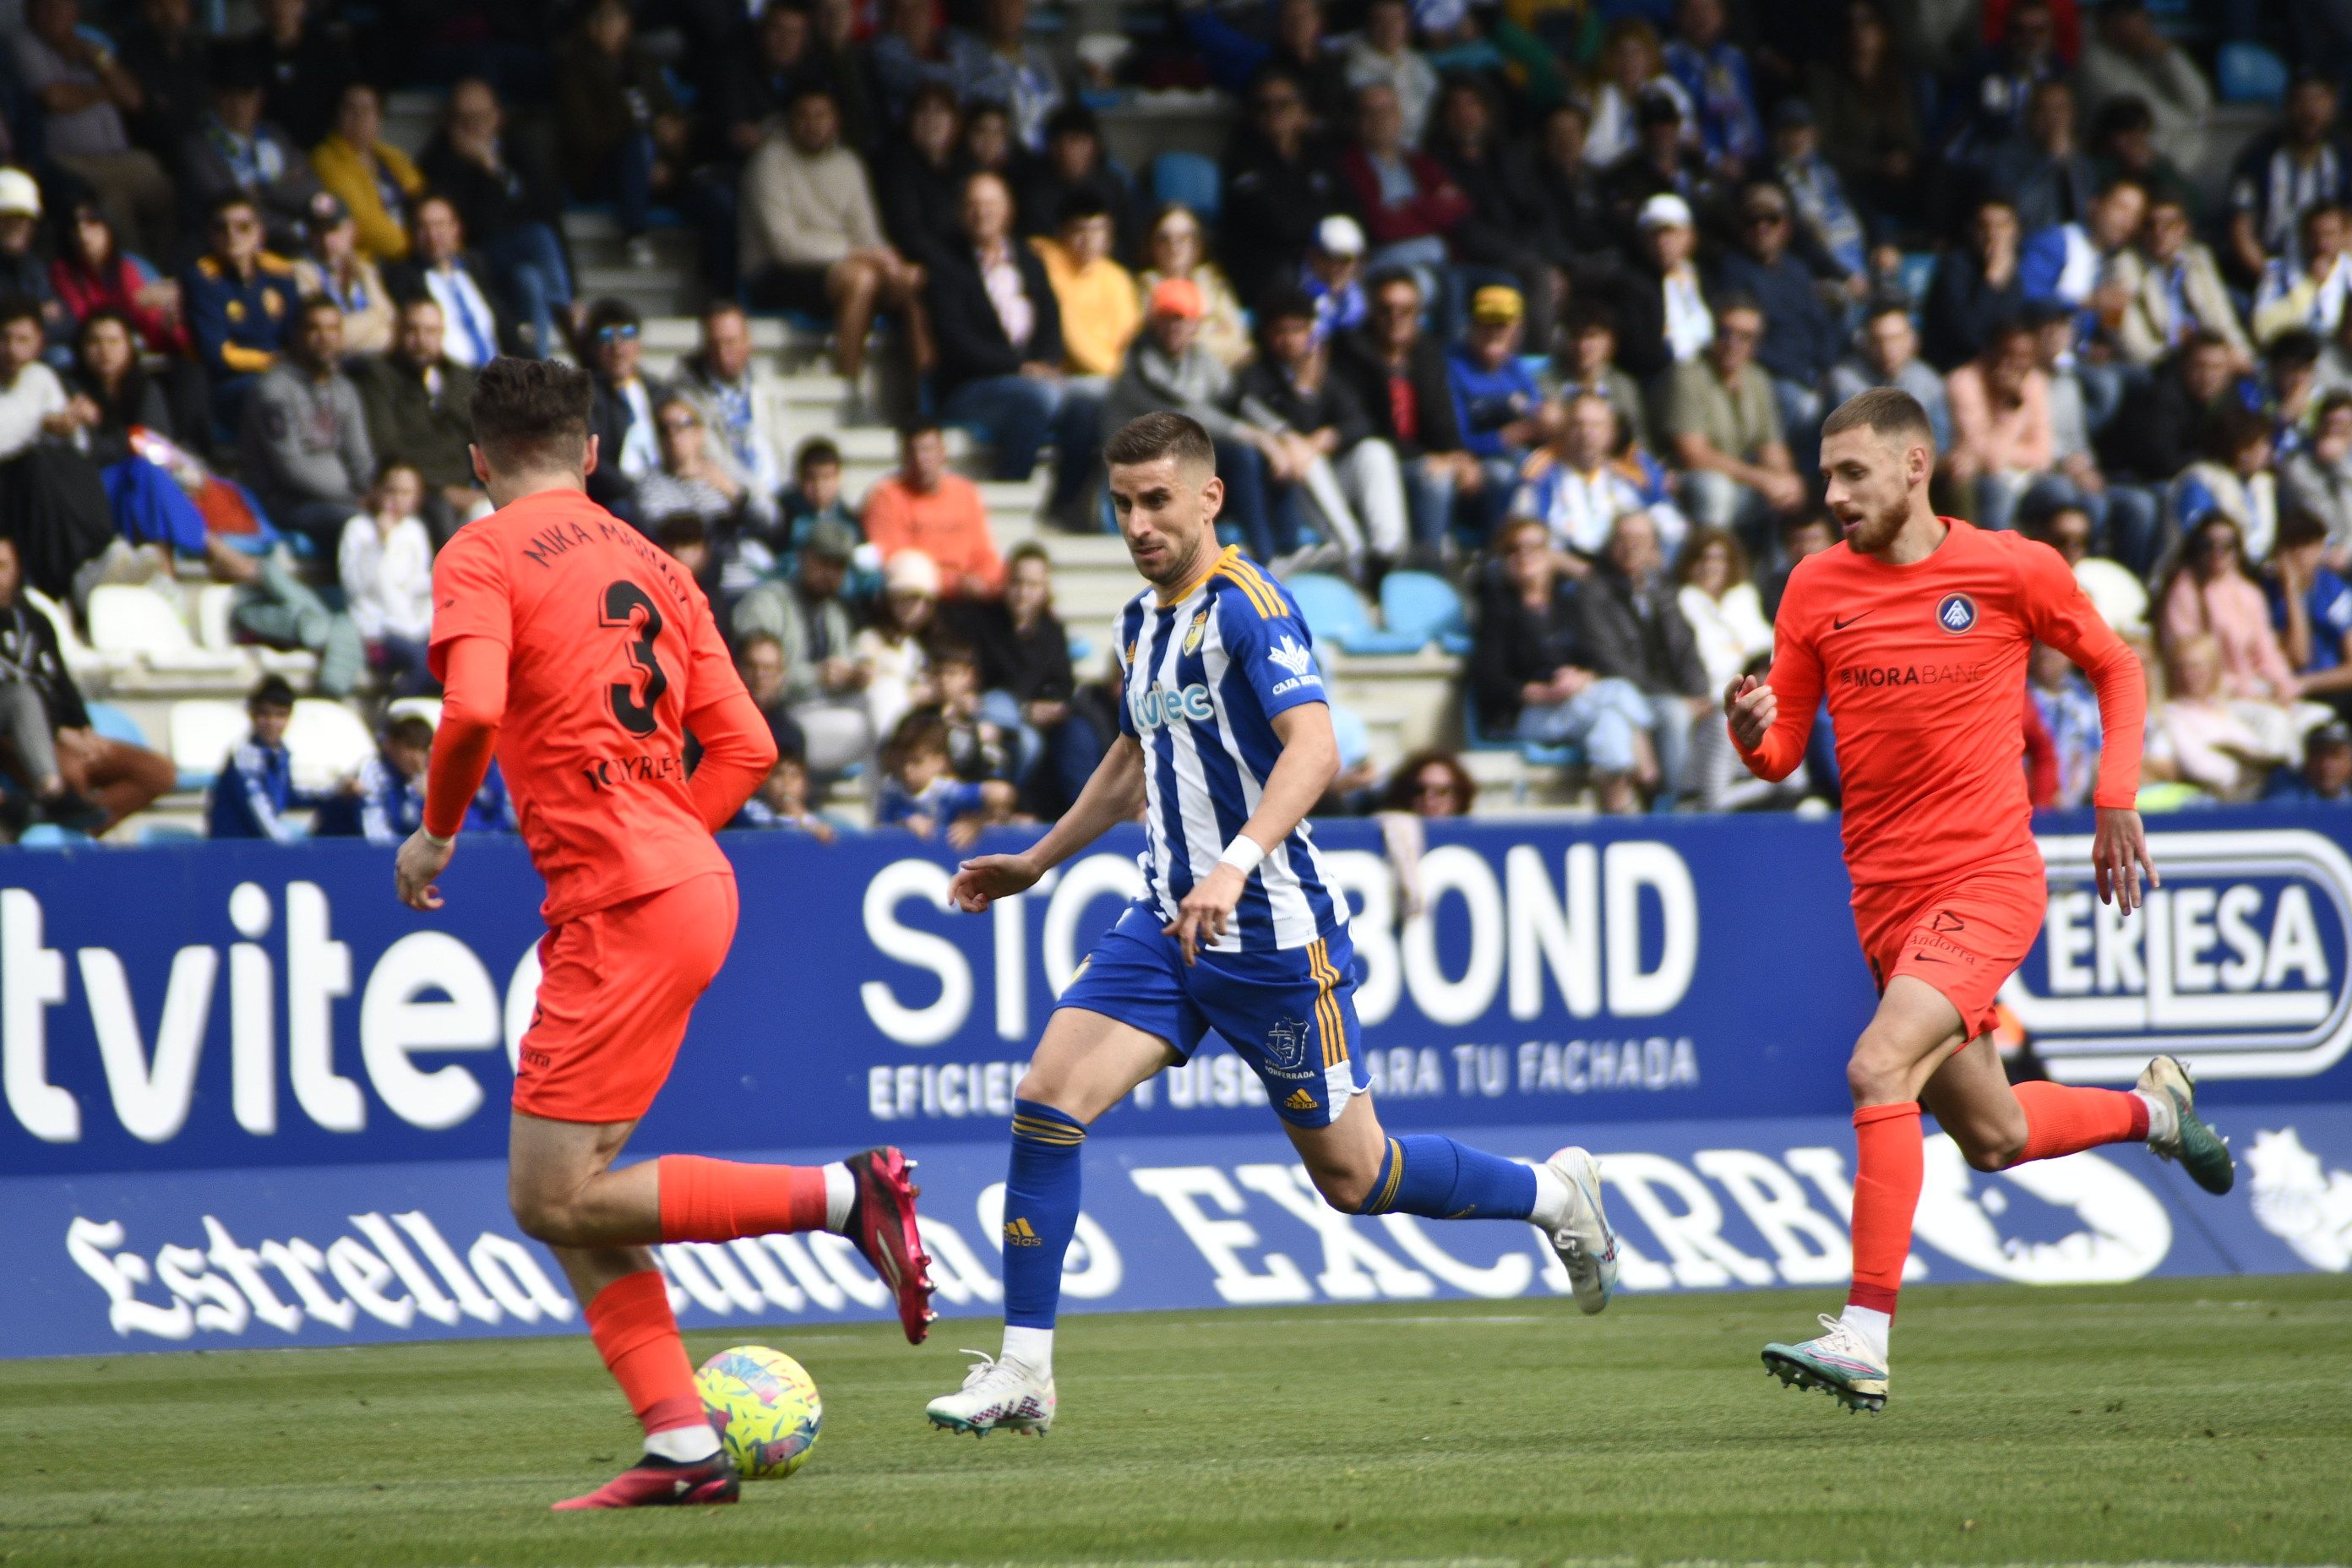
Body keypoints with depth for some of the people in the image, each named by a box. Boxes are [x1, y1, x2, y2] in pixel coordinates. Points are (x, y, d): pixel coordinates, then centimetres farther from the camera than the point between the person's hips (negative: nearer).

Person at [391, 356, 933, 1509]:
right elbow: (745, 746, 15)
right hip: (686, 882, 8)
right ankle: (682, 1446, 2)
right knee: (559, 1200, 9)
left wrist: (436, 832, -3)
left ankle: (842, 1194, -10)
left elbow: (473, 709, -19)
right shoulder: (651, 565, 19)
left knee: (558, 1196, -7)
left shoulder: (483, 556, -2)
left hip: (624, 903, -8)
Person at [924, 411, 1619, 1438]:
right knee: (1047, 1096, -12)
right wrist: (1037, 862, 33)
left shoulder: (1249, 609, -15)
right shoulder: (1141, 623, 11)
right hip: (1167, 925, 7)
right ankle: (1023, 1373, -9)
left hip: (1273, 931, -7)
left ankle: (1552, 1194, 29)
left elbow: (1313, 749, -30)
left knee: (1350, 1176, 3)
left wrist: (1237, 864, -43)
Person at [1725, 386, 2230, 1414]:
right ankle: (2153, 1109, 44)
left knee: (1880, 1068, -25)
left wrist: (2117, 799, 0)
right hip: (1885, 896, 5)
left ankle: (1864, 1342, -26)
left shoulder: (2013, 570, -5)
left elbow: (2116, 669, 11)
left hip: (1989, 877, -5)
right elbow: (1783, 754, 7)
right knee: (1991, 1138, 12)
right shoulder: (1816, 589, 3)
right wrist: (1751, 731, -17)